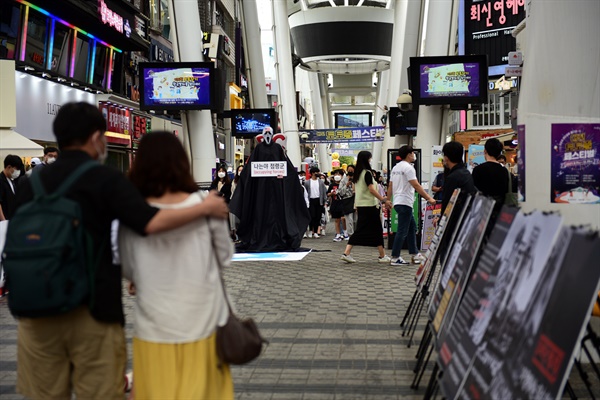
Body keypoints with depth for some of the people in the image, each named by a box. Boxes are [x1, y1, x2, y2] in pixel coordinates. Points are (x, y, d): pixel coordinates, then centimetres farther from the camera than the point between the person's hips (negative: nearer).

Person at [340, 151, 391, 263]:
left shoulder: (357, 173, 11)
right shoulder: (367, 173, -13)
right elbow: (371, 189, -18)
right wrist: (382, 199, -10)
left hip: (360, 205, 8)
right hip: (369, 205, -8)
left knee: (360, 230, 9)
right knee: (377, 229, 2)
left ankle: (346, 253, 0)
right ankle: (382, 256, 9)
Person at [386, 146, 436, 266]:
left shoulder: (396, 167, 15)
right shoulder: (408, 167, -13)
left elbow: (390, 186, 19)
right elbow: (416, 186, -19)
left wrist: (388, 199, 27)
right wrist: (429, 198, -18)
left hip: (398, 202, 10)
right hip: (405, 203, -10)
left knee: (412, 227, 17)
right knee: (402, 231, -6)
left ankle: (415, 255, 20)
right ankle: (395, 258, -3)